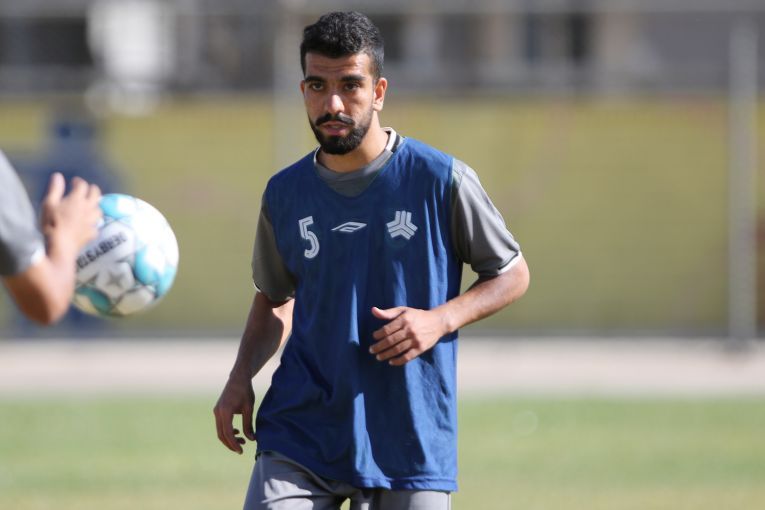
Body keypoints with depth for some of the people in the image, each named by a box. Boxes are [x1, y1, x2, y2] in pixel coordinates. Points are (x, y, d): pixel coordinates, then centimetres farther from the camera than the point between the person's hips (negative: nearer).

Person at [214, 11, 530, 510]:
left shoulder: (441, 179, -5)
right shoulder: (284, 194, 5)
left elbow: (512, 275, 5)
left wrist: (440, 319, -13)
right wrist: (241, 378, 4)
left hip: (410, 445, -2)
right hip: (300, 433, 2)